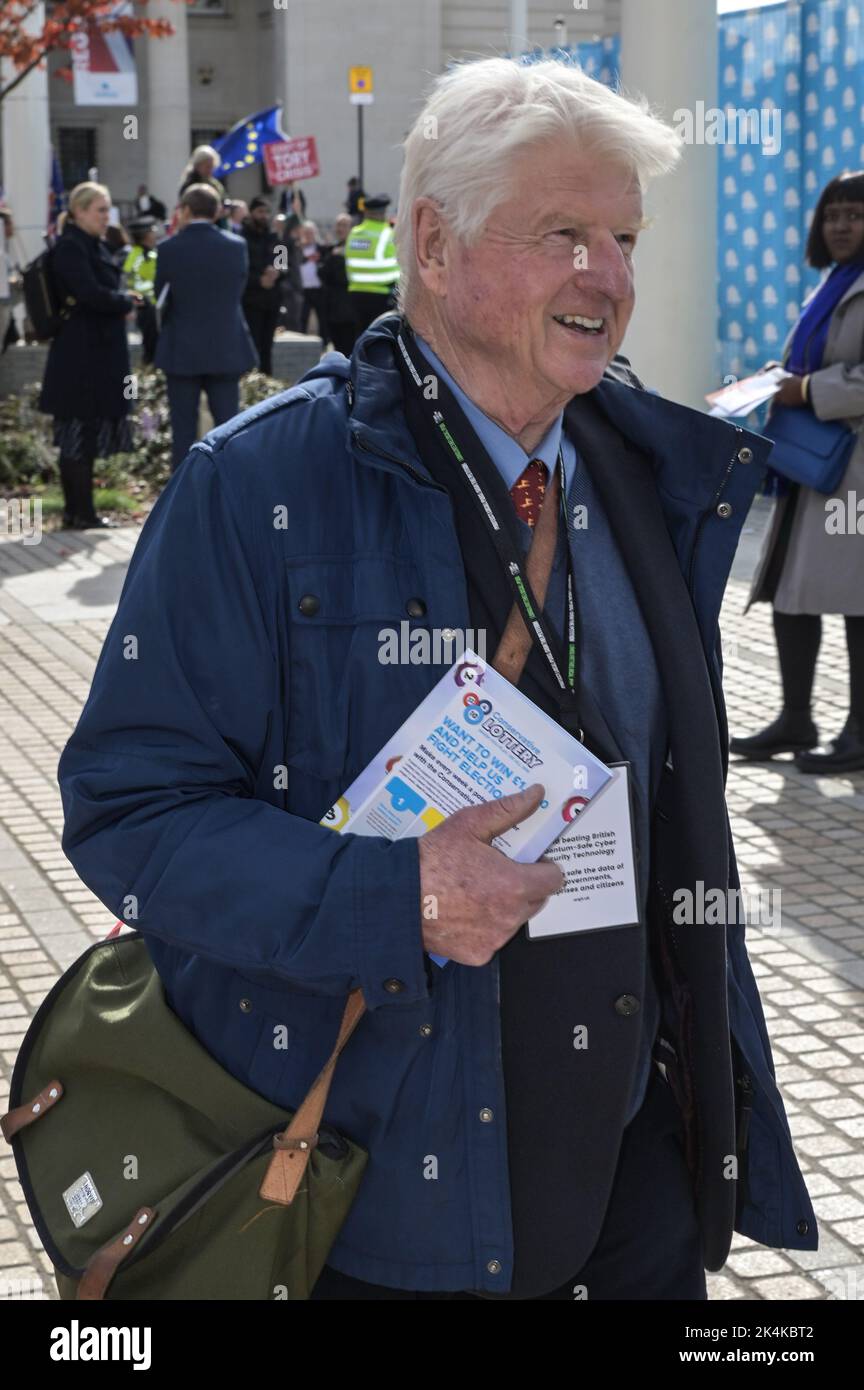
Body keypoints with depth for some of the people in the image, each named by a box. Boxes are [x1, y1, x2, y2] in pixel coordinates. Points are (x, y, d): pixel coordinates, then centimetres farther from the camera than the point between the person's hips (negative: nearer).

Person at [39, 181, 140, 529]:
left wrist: (121, 302, 0)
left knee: (82, 434, 12)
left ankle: (77, 509, 18)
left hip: (99, 354, 10)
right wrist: (126, 303, -9)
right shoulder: (70, 247, -14)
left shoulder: (94, 246, 16)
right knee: (81, 432, -4)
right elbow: (90, 294, -24)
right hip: (81, 356, -10)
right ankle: (80, 512, 0)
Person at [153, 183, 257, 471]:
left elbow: (161, 296, 0)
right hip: (226, 349, 2)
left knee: (183, 429, 5)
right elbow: (239, 292, 6)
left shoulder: (169, 249, -9)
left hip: (182, 350, -2)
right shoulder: (236, 246, -2)